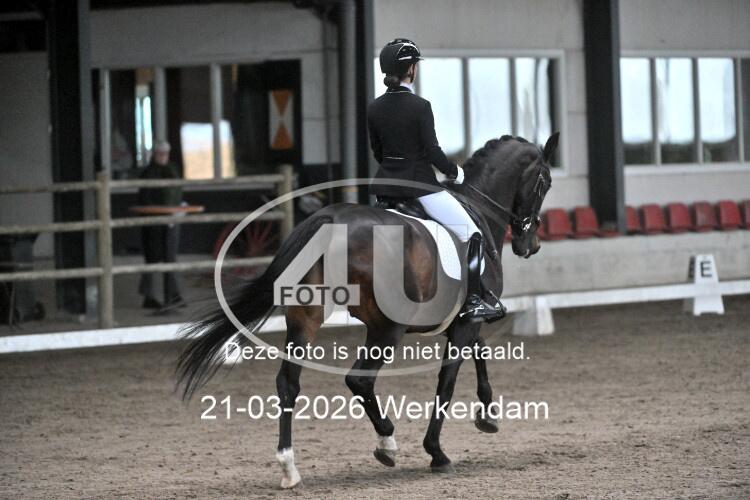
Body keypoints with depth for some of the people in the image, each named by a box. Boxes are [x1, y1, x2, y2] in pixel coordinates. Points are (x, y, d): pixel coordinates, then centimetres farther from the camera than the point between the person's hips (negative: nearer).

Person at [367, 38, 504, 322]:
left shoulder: (374, 109, 3)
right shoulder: (419, 107, -15)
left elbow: (377, 152, 11)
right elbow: (433, 152, -15)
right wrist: (455, 173, 1)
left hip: (386, 184, 6)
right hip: (421, 186, -6)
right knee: (473, 236, 2)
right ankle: (473, 303, -4)